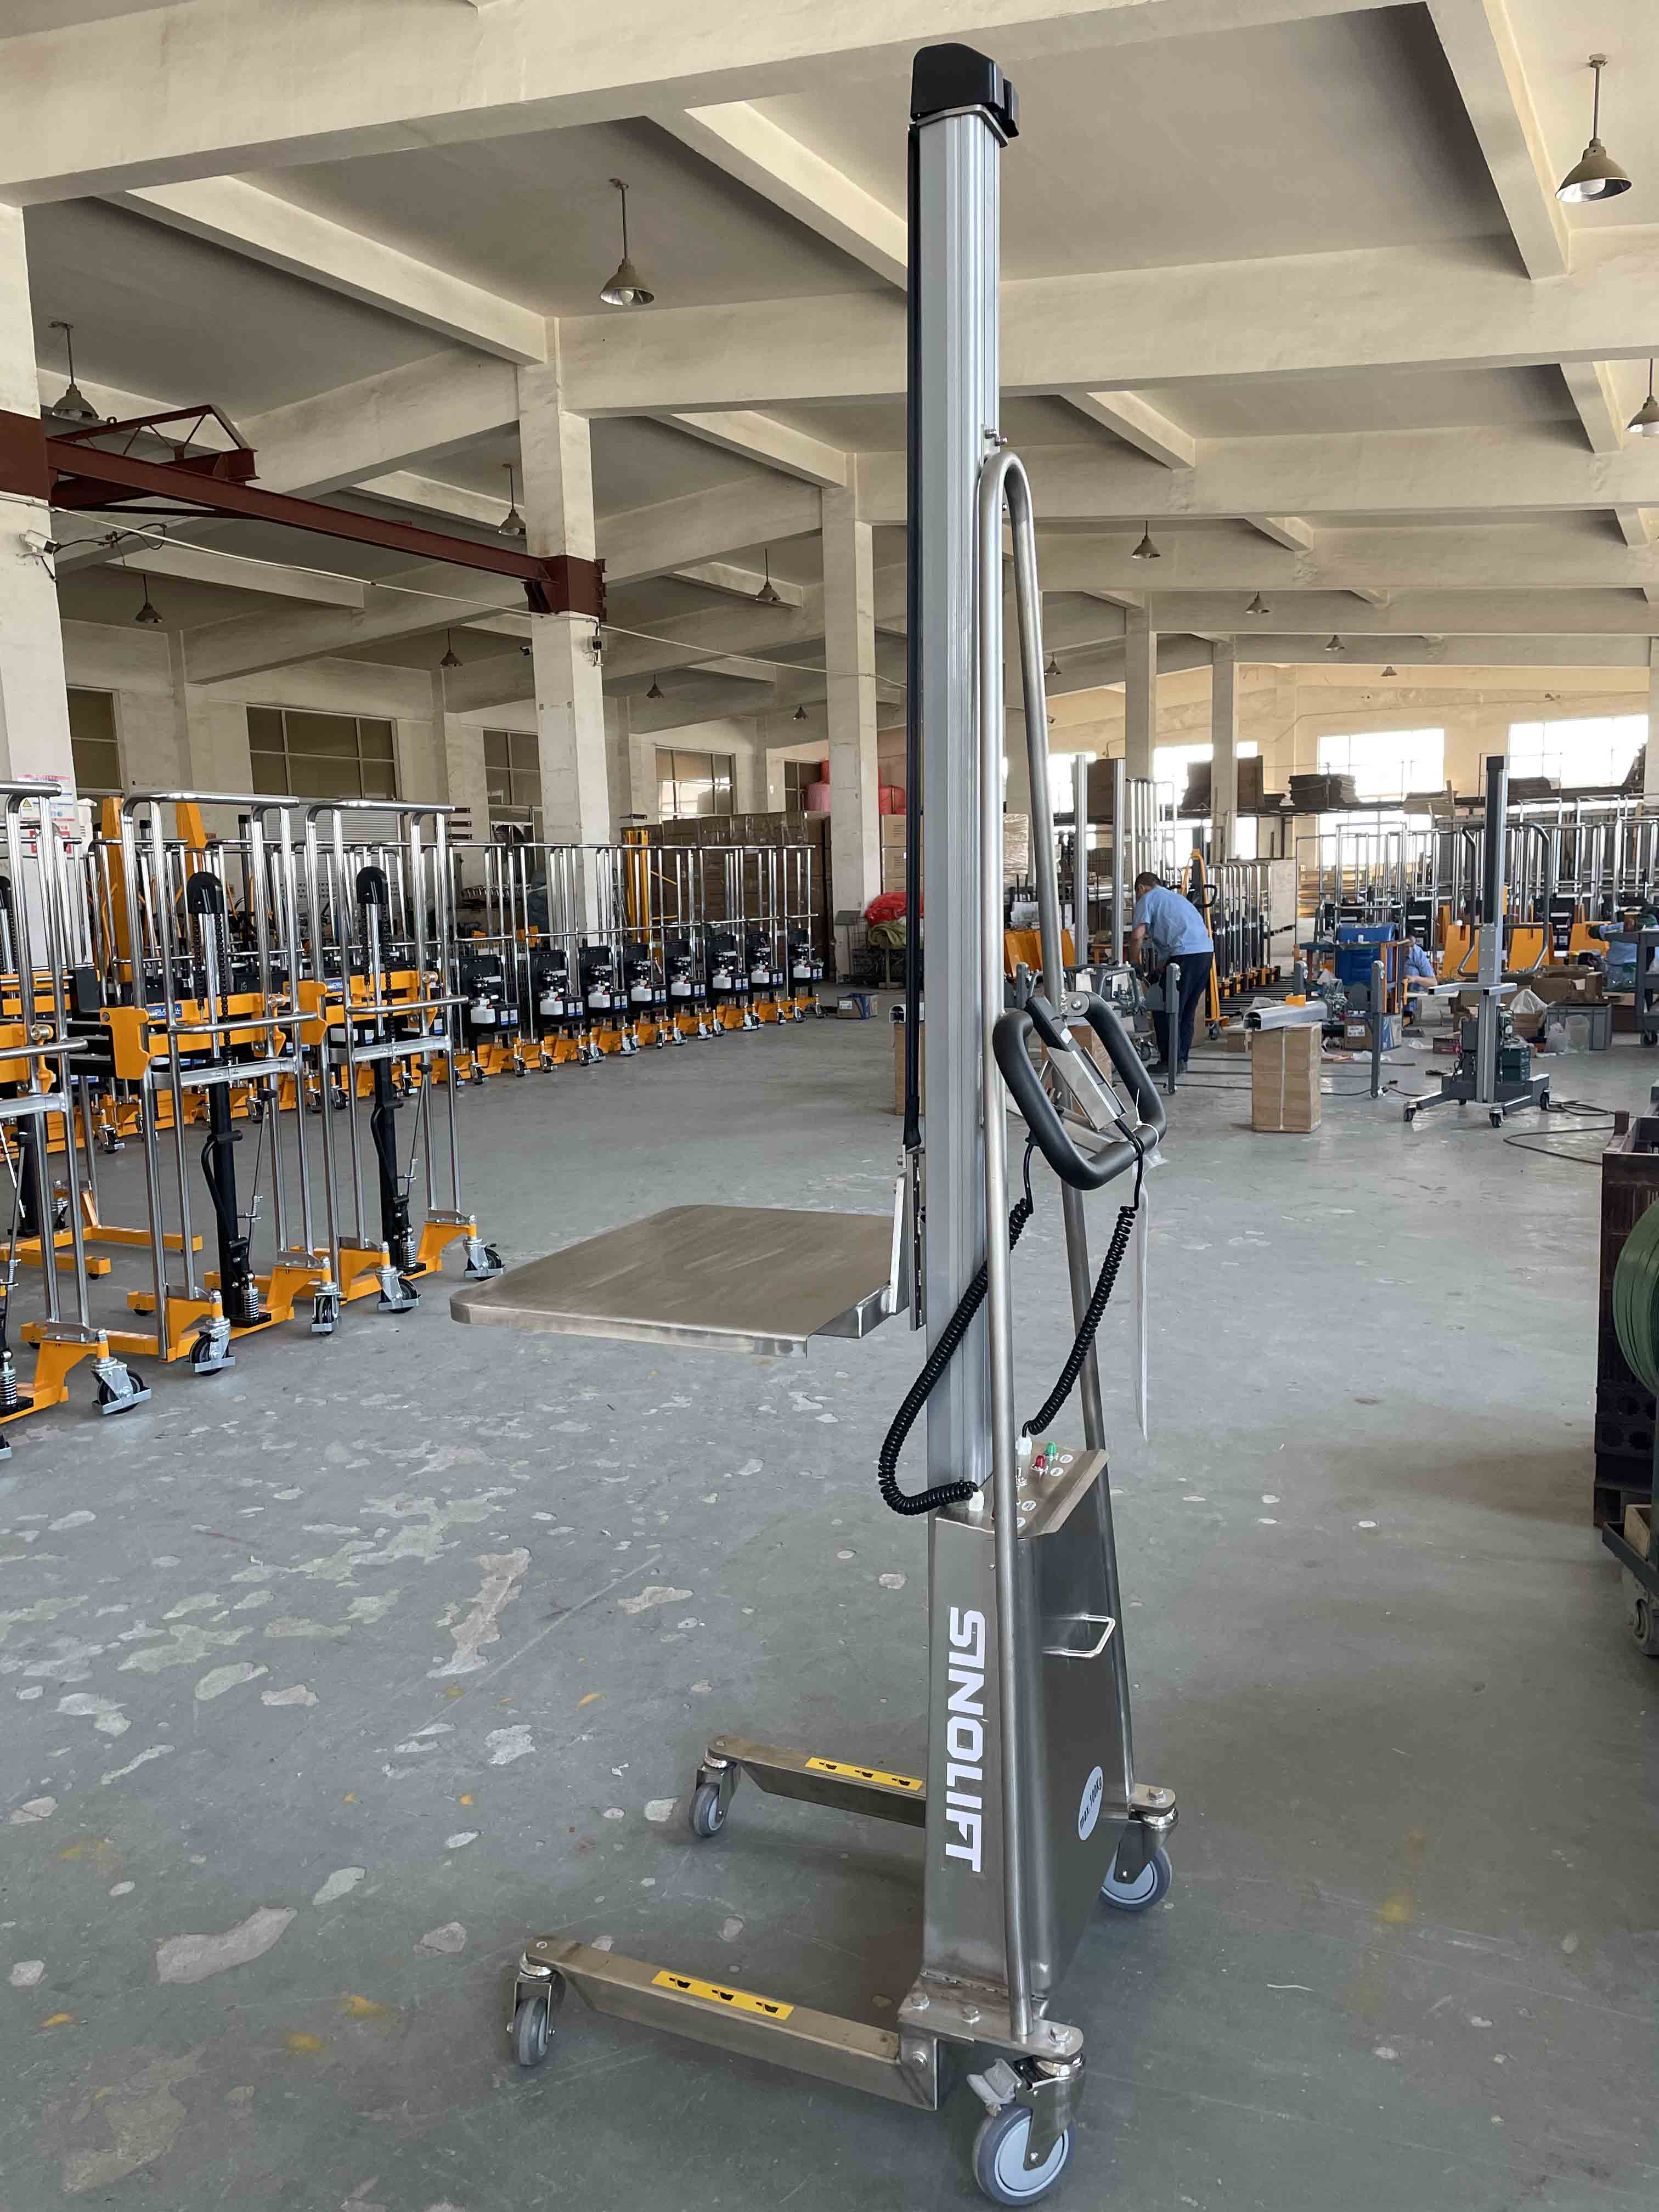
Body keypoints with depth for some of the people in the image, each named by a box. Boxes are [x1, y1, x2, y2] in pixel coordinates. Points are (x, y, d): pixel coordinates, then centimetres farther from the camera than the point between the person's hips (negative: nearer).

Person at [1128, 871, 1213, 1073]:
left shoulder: (1148, 899, 6)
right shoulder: (1176, 897, 32)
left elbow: (1137, 936, -8)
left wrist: (1134, 963, 7)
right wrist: (1159, 971, 33)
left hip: (1186, 955, -8)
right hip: (1206, 952, 8)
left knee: (1166, 1011, 2)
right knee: (1187, 1011, 16)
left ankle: (1170, 1062, 4)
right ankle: (1181, 1059, 21)